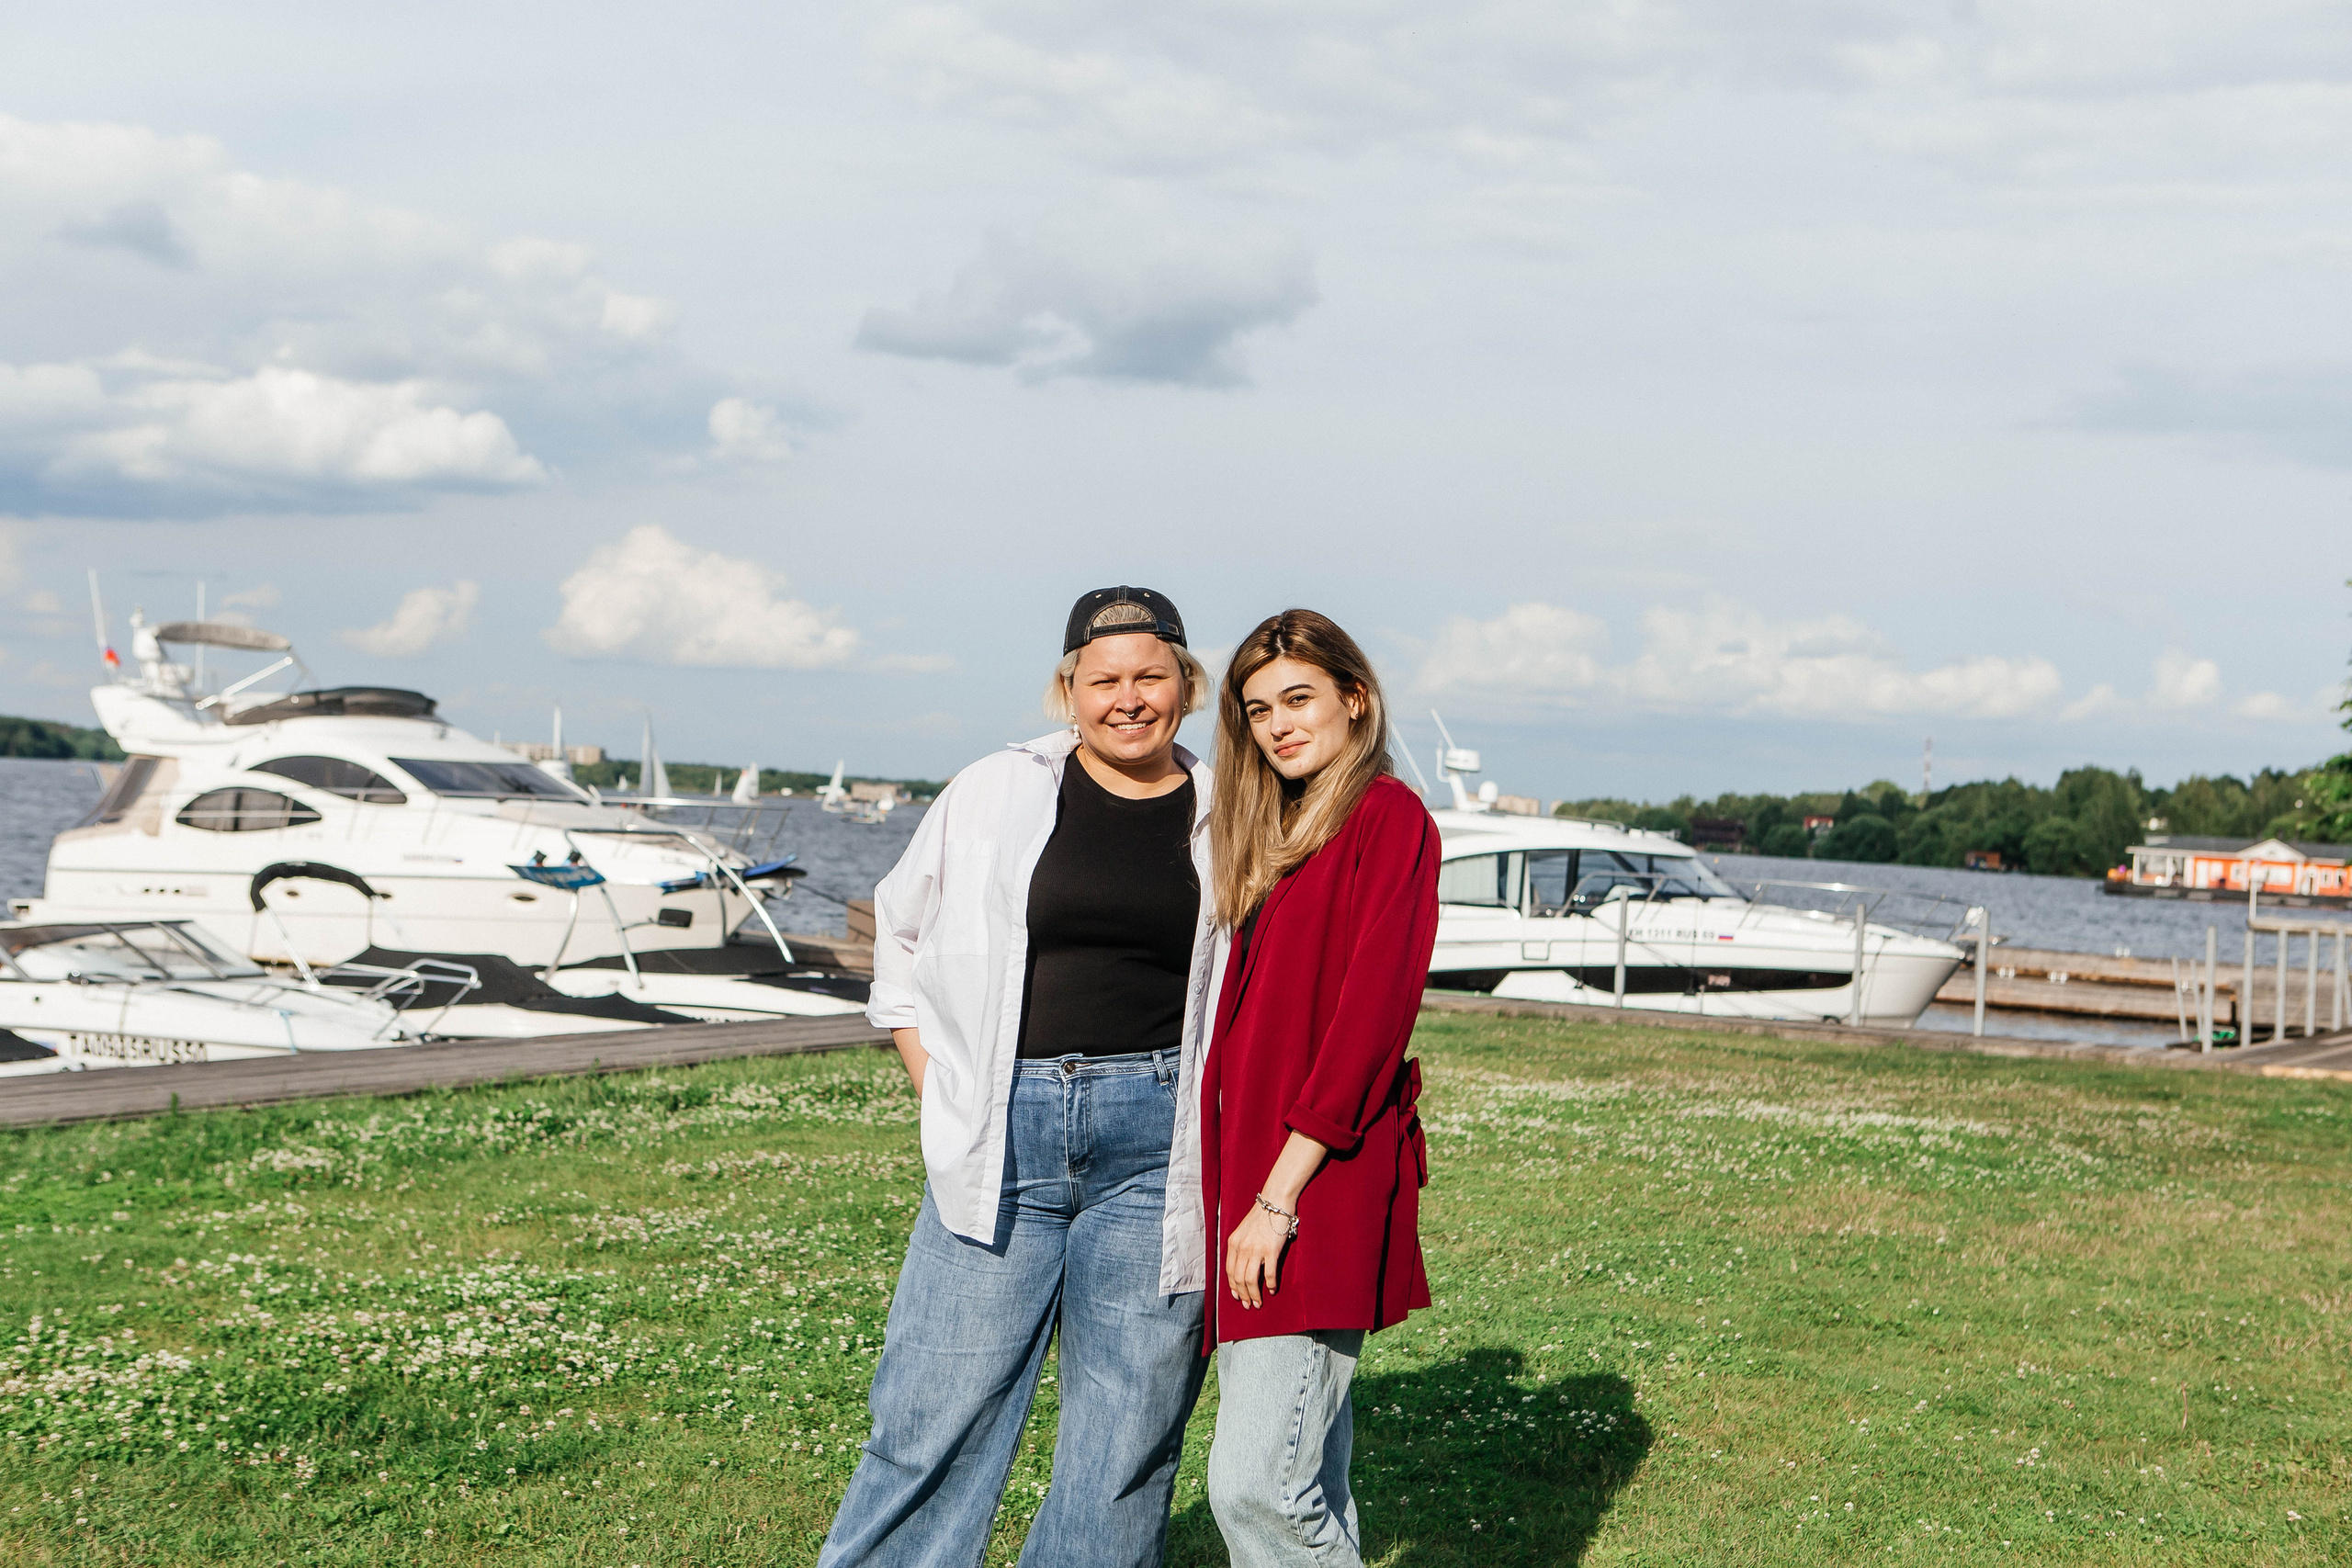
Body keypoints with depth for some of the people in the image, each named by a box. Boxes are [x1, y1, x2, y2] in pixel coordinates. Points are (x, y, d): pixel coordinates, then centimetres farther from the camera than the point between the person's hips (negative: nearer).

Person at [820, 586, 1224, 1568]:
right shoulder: (994, 795, 6)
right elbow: (900, 943, 15)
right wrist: (943, 1095, 6)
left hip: (1156, 1145, 1)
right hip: (1005, 1135, 0)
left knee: (1128, 1428, 4)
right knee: (937, 1411, -1)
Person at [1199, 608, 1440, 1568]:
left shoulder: (1388, 817, -7)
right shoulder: (1281, 833, 19)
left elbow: (1369, 1019, -15)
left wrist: (1279, 1197, -18)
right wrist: (1235, 1191, 7)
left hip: (1321, 1182, -8)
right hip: (1254, 1173, 8)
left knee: (1256, 1482, -14)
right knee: (1307, 1489, 11)